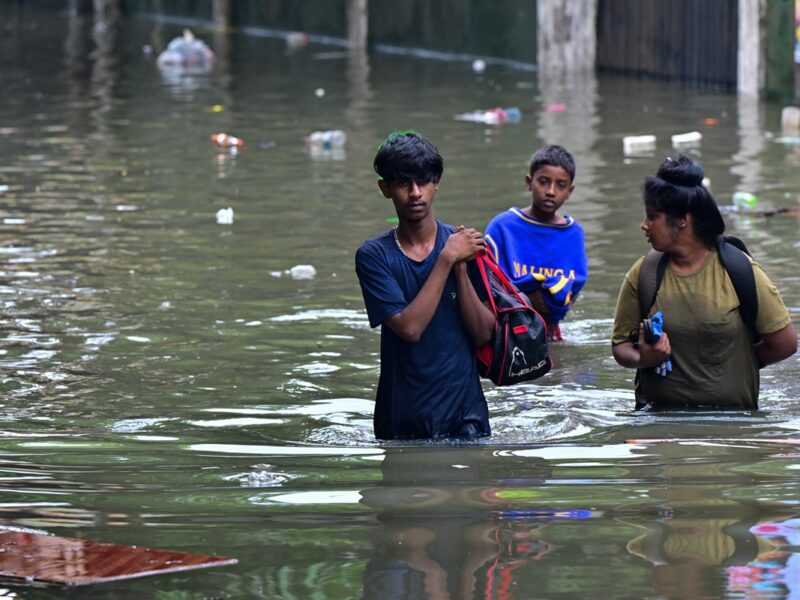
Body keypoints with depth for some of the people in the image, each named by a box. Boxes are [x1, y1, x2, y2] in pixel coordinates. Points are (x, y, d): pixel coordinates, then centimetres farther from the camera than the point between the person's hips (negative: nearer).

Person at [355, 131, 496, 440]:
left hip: (464, 414, 1)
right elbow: (409, 328, -17)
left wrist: (461, 267, -16)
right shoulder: (373, 255, -4)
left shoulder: (466, 244, 0)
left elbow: (484, 332, -5)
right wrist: (447, 260, -17)